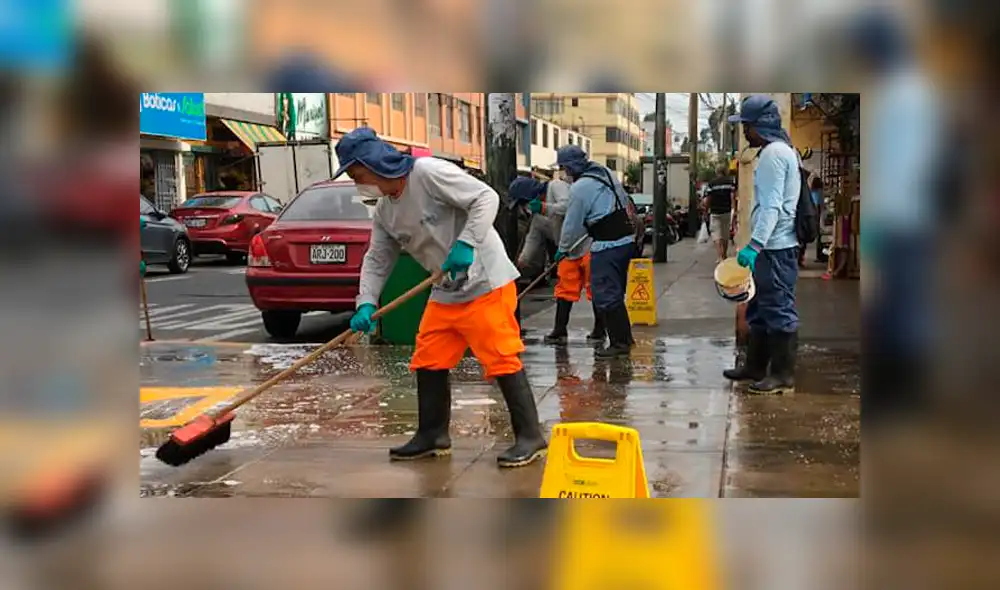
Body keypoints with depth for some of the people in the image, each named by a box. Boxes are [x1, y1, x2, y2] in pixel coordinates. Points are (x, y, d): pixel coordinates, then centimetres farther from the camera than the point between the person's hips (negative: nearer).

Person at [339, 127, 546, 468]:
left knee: (502, 360, -7)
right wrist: (366, 303, -4)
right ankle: (432, 436, 23)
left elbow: (486, 198, -19)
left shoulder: (428, 173, -17)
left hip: (485, 284, -9)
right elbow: (377, 259, 10)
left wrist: (465, 243, -28)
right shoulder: (384, 211, 8)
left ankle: (530, 437, 4)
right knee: (428, 362, 10)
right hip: (445, 291, 9)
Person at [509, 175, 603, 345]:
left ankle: (599, 331, 8)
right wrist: (522, 261, 13)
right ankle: (560, 331, 14)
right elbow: (533, 240, 20)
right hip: (569, 253, 9)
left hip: (588, 246, -9)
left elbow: (568, 205, -23)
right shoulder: (537, 216, 16)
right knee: (564, 290, 8)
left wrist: (544, 208, -16)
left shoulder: (556, 186, -7)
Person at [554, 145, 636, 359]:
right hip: (626, 239, 9)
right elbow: (625, 201, 21)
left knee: (606, 295, -3)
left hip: (607, 245, -9)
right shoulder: (606, 173, 12)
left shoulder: (579, 188, -14)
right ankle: (624, 337, 25)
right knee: (615, 292, 18)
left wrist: (563, 249, 7)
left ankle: (619, 343, 0)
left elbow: (572, 224, -7)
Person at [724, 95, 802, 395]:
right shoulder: (777, 151, 19)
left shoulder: (774, 153, -14)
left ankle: (783, 375, 2)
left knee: (779, 310, -5)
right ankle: (756, 366, 26)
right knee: (760, 309, 17)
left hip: (775, 248, -11)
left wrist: (755, 244, -27)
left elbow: (772, 206, -22)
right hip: (770, 247, 11)